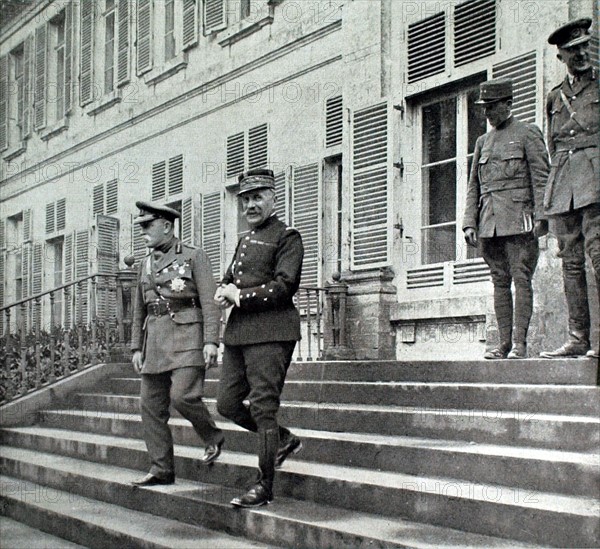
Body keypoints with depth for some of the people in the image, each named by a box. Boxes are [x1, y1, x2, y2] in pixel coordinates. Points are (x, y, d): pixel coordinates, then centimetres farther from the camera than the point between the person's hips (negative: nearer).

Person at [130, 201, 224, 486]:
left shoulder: (194, 257, 0)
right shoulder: (146, 263, 18)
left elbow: (209, 302, -7)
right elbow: (139, 309, 21)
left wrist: (211, 341, -16)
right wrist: (136, 347, 15)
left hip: (187, 337, -6)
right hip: (155, 340, 7)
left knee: (183, 395, -20)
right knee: (151, 406, 3)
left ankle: (213, 437, 7)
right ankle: (162, 470, 10)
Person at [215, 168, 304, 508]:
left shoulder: (287, 237, -3)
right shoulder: (245, 241, 21)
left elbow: (284, 286, -14)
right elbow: (228, 278, 26)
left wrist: (240, 296, -12)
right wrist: (224, 291, 2)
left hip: (270, 332, -8)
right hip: (239, 332, 8)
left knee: (263, 408, -6)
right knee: (227, 404, 8)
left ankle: (265, 487, 2)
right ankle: (284, 440, 27)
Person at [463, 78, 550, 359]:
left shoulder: (528, 133, 4)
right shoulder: (483, 141, 20)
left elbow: (541, 178, -3)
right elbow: (473, 186, 18)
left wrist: (541, 217, -13)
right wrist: (469, 223, 8)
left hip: (518, 221, -5)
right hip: (489, 224, 5)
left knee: (521, 279, -8)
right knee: (500, 282, 4)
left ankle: (519, 343, -7)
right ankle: (504, 343, 5)